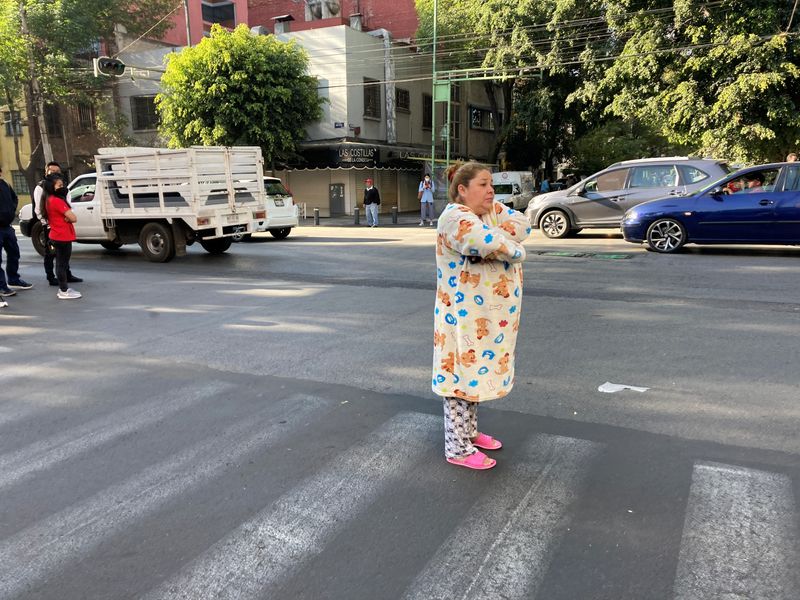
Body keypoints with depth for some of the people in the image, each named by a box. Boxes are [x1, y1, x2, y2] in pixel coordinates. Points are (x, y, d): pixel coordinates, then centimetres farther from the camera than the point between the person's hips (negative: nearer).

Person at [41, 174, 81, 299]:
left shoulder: (49, 200, 11)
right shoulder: (57, 201, -18)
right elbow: (73, 218, -19)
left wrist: (65, 218, -2)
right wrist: (67, 217, -1)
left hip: (57, 236, 10)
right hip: (63, 237, -10)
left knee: (61, 263, 14)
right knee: (62, 264, -4)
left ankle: (63, 289, 22)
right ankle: (64, 292, 1)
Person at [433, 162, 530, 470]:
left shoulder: (492, 210, 11)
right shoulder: (454, 217, -19)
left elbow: (521, 223, 0)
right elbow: (494, 245, -30)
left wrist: (501, 234, -17)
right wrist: (516, 248, -10)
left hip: (490, 314, 9)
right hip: (464, 314, -9)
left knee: (477, 371, 18)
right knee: (462, 374, -1)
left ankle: (469, 431, 34)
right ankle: (457, 449, 10)